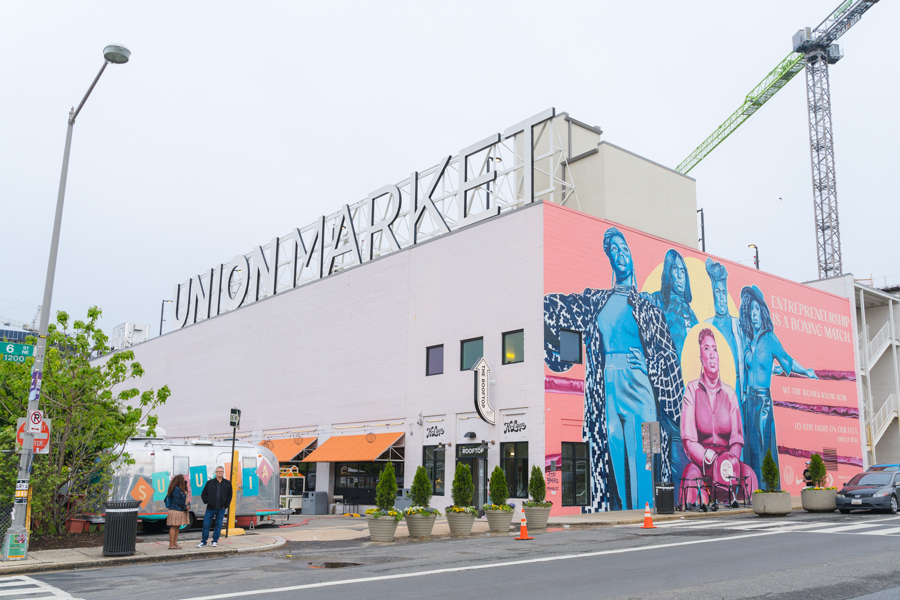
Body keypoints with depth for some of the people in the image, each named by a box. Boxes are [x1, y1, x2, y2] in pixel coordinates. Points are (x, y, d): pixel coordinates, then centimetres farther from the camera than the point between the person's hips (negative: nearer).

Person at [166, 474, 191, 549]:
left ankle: (175, 543, 17)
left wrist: (188, 505, -2)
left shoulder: (183, 489, 15)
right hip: (176, 511, -10)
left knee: (177, 527, 12)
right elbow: (178, 501, -18)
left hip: (181, 511, 10)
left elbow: (186, 498, 17)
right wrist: (185, 507, -11)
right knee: (174, 527, -7)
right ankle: (171, 545, -4)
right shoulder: (176, 489, -15)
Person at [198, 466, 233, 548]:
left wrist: (226, 505, 3)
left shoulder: (227, 483, 7)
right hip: (210, 508, 0)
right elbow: (203, 494, 10)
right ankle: (203, 541, 11)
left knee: (218, 525, 4)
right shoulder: (210, 483, 6)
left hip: (221, 509, 0)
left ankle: (215, 541, 15)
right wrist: (207, 501, -4)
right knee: (206, 525, 0)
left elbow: (230, 495, 11)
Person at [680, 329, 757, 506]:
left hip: (727, 460, 3)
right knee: (691, 474, -34)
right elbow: (689, 441, -7)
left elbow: (737, 438, 4)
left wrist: (730, 462, -16)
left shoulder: (729, 393, 10)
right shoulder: (692, 390, 1)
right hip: (700, 462, -3)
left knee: (748, 473, -26)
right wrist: (713, 462, -22)